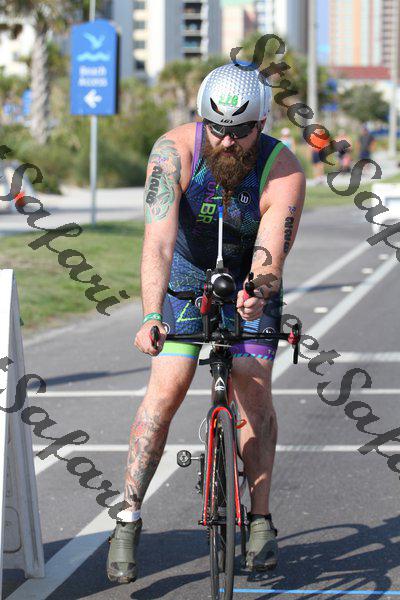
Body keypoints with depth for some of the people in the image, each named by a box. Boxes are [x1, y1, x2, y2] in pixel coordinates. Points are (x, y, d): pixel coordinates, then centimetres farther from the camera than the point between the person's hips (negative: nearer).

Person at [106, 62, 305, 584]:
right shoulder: (175, 151, -30)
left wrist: (258, 295, -58)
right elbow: (158, 241, -39)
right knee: (166, 389, -12)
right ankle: (128, 519, -4)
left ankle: (260, 521, 4)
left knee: (253, 391, -11)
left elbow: (269, 261, -34)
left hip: (250, 282, 0)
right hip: (187, 273, 0)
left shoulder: (285, 174, -29)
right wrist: (151, 317, -52)